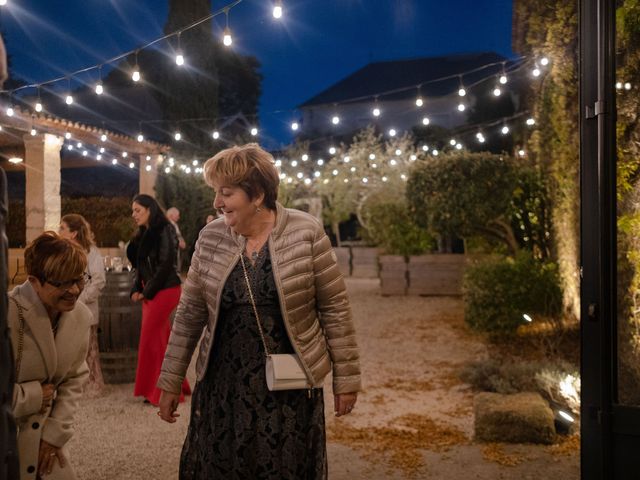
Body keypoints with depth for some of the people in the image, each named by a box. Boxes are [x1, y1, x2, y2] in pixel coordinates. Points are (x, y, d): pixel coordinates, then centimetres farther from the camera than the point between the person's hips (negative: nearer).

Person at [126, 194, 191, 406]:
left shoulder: (163, 231, -12)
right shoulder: (144, 234, 13)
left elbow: (166, 265, -17)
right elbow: (141, 266, 16)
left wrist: (148, 292, -12)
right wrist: (136, 289, 1)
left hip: (164, 291, -8)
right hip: (151, 292, 8)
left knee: (150, 340, -4)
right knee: (162, 340, 12)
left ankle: (159, 390, 6)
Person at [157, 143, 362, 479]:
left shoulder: (306, 233, -10)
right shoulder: (210, 238, -2)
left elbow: (335, 309, -6)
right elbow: (189, 314, 4)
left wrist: (346, 377, -4)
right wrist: (170, 382, 6)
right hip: (223, 384, 3)